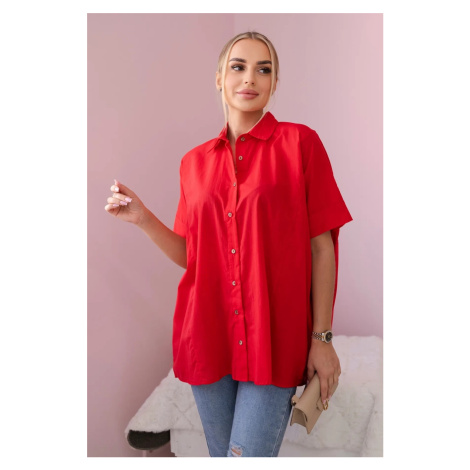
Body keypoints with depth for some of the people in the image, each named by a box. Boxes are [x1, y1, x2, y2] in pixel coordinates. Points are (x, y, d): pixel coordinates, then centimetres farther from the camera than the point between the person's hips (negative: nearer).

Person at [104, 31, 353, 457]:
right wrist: (143, 218, -5)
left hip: (273, 338, -4)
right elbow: (189, 254, 11)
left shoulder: (299, 142, -2)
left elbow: (321, 246, -4)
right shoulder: (195, 161, 9)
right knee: (221, 455, 17)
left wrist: (322, 338, -6)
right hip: (207, 335, 4)